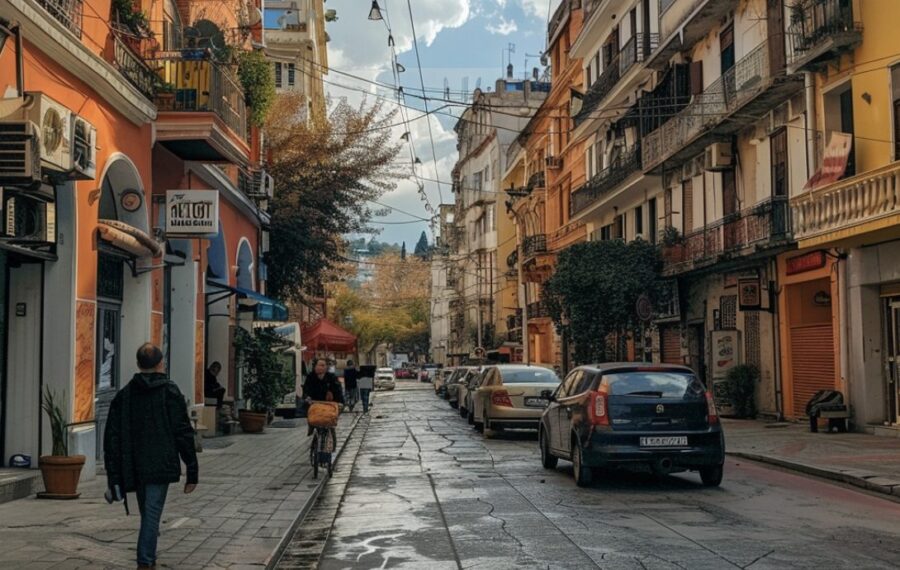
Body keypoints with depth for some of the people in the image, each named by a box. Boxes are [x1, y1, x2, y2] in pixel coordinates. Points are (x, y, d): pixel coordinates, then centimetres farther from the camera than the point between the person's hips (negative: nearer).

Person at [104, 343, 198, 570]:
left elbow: (112, 437, 5)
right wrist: (192, 472, -2)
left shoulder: (124, 395, 7)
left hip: (134, 469, 4)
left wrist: (113, 475, 8)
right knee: (152, 515, -5)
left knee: (148, 515, 18)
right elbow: (184, 433, -6)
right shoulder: (170, 392, -4)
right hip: (160, 466, -4)